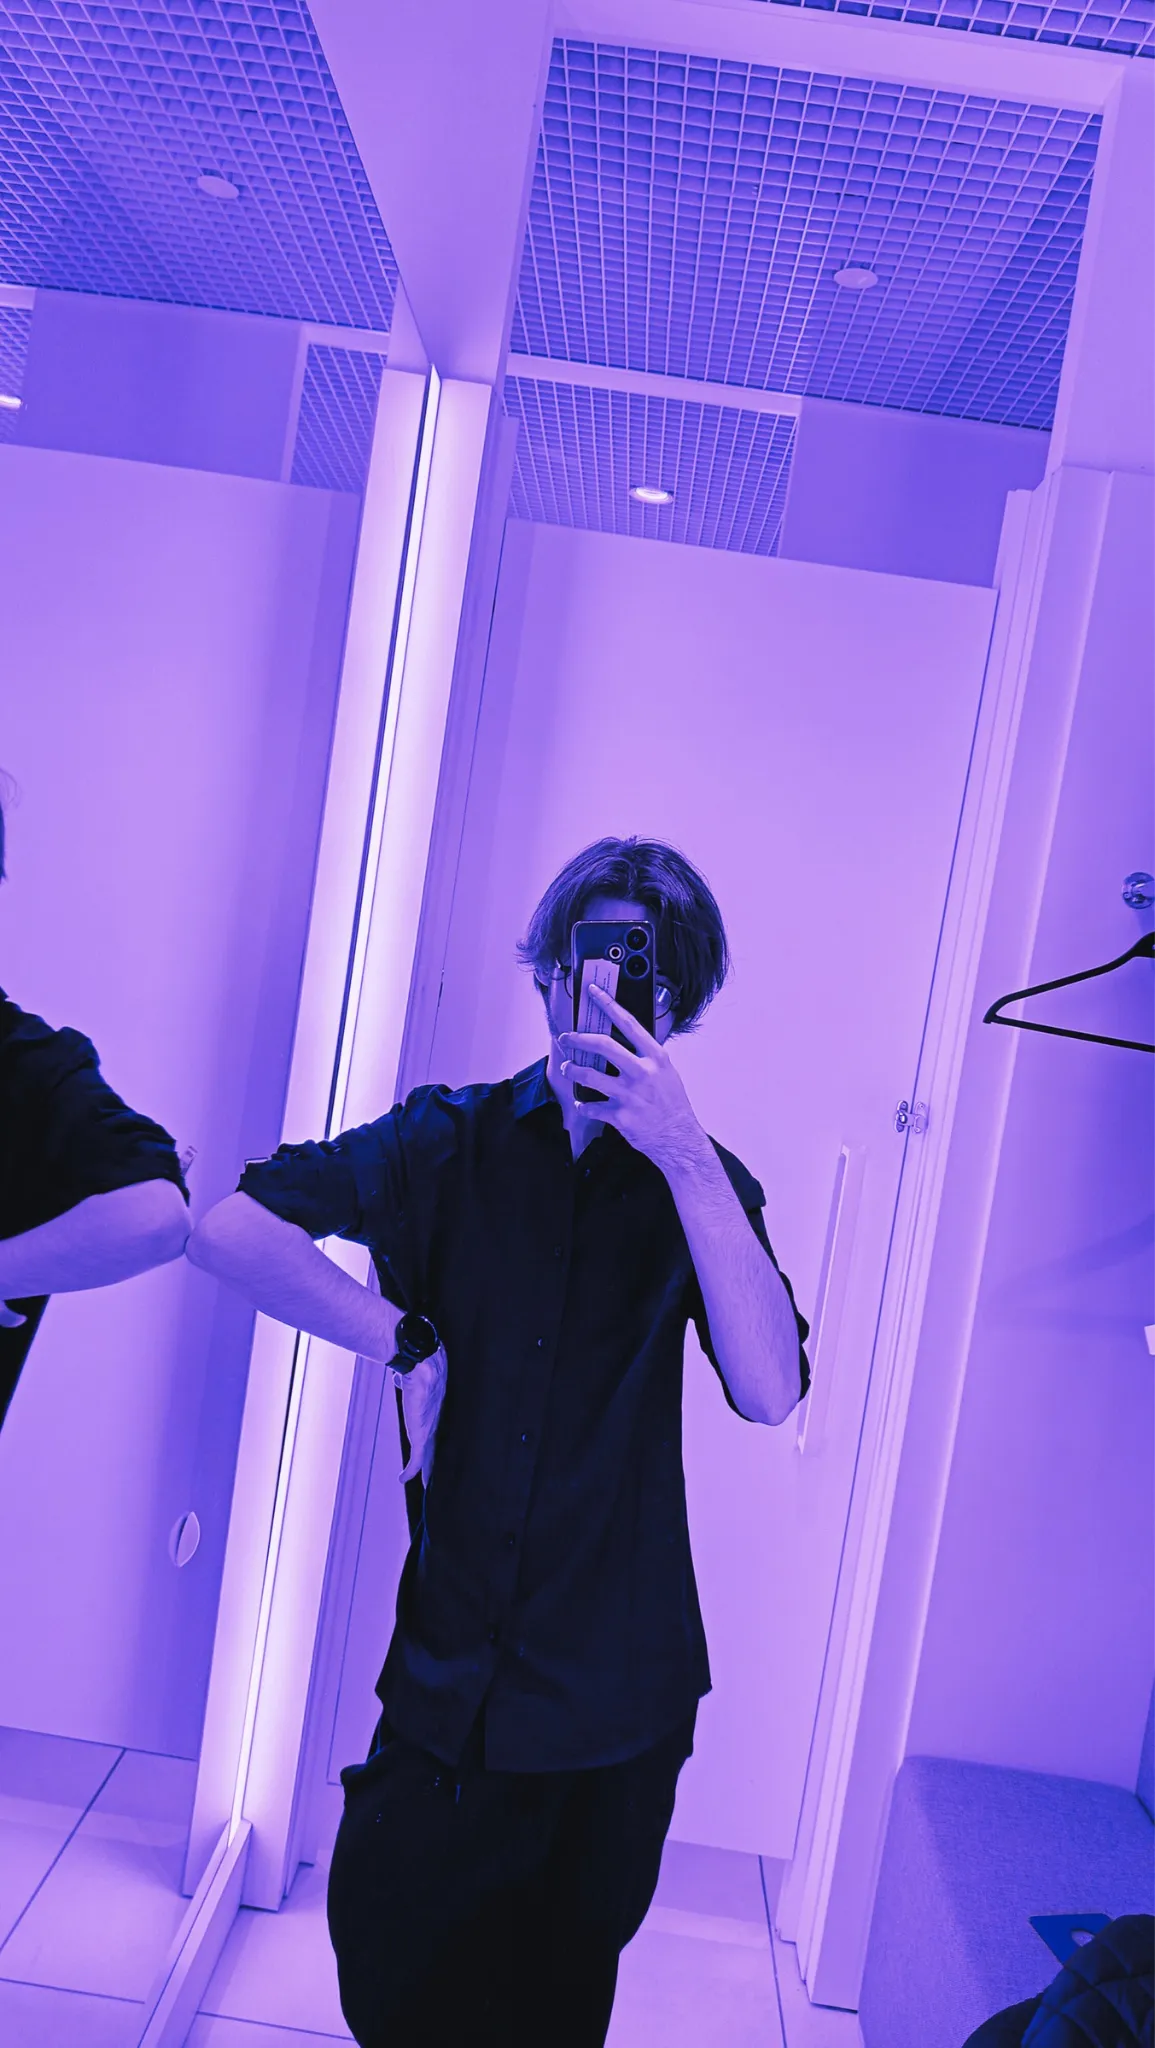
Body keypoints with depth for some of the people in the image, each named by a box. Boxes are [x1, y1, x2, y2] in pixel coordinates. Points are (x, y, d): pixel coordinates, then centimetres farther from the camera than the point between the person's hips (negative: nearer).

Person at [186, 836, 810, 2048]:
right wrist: (408, 1338, -15)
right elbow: (230, 1230, -12)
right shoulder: (454, 1141, -2)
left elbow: (770, 1391, -19)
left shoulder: (700, 1183, -3)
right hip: (447, 1673, 0)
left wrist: (686, 1156, -25)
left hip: (611, 1705, 0)